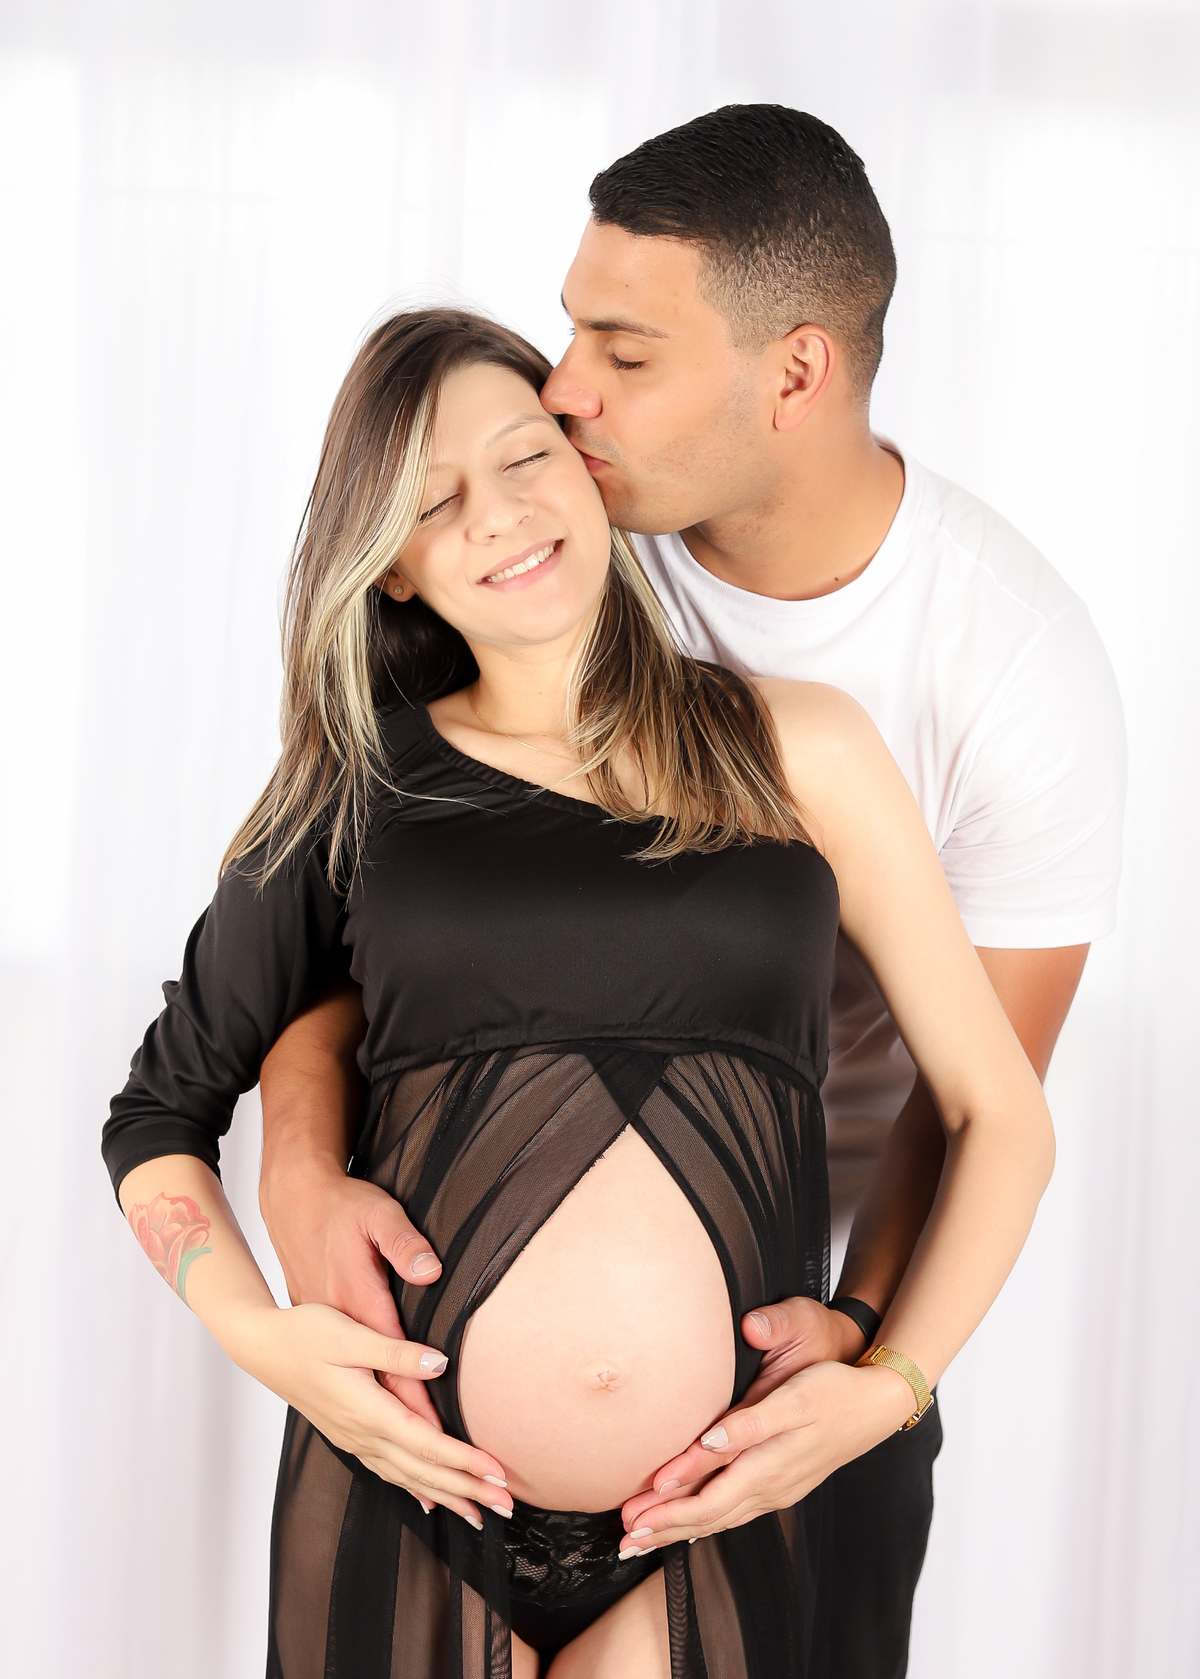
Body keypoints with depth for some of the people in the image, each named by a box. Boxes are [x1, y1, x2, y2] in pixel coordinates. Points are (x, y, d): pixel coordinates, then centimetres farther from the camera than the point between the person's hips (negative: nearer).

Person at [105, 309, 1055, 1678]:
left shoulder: (799, 748, 5)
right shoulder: (361, 786, 6)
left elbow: (1001, 1117, 7)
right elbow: (162, 1111, 14)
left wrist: (890, 1384, -6)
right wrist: (254, 1332, -4)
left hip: (716, 1514, 0)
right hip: (408, 1488, 1)